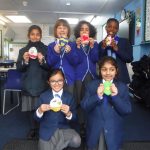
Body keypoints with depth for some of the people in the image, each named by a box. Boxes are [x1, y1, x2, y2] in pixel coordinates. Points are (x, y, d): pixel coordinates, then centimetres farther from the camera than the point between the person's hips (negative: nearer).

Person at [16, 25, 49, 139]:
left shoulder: (46, 49, 1)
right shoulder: (23, 50, 8)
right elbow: (18, 68, 5)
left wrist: (42, 61, -19)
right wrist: (25, 61, -13)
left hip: (42, 84, -2)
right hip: (28, 84, 2)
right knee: (30, 107, 5)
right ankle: (33, 129, 24)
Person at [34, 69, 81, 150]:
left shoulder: (69, 97, -3)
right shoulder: (43, 96, -3)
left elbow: (74, 118, -5)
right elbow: (37, 119, -2)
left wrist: (68, 113, -27)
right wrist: (40, 111, -25)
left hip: (63, 129, 0)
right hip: (47, 132, 1)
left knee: (76, 141, -26)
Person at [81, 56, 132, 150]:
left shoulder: (123, 87, -1)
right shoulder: (92, 85, 0)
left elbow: (127, 110, -7)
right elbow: (84, 106, -6)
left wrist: (115, 96, -21)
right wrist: (97, 96, -22)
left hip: (113, 131, 0)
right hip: (94, 130, 1)